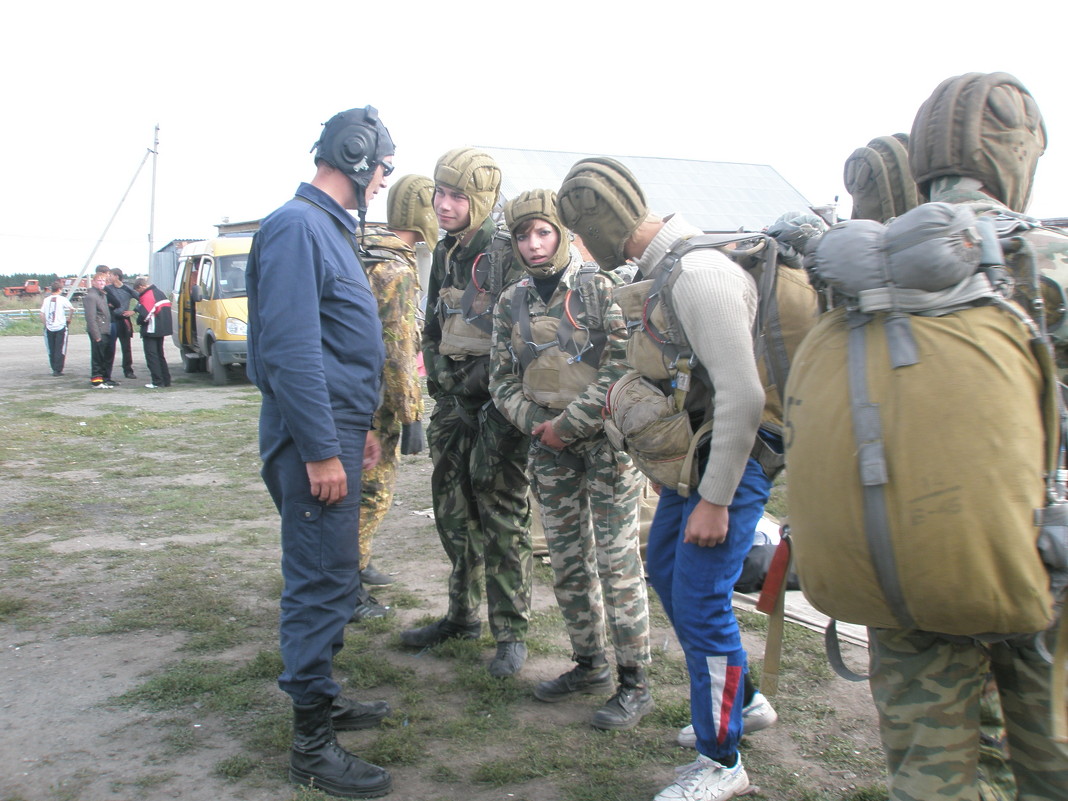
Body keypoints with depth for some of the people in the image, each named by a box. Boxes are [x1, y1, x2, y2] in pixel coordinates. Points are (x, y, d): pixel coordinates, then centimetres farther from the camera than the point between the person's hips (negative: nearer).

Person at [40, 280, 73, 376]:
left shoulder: (46, 300, 6)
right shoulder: (62, 299, -4)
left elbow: (42, 314, 3)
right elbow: (71, 309, -17)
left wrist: (45, 324, 15)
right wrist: (69, 319, -3)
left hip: (49, 328, 3)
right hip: (61, 327, -3)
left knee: (51, 350, 13)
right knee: (60, 350, 1)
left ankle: (54, 369, 17)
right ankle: (58, 370, -3)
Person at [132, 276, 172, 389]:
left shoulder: (147, 297, -17)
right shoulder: (160, 292, 14)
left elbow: (144, 315, -23)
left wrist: (139, 321, -3)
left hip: (151, 331, -9)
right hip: (162, 329, 9)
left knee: (151, 356, -4)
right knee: (160, 355, 17)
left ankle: (157, 381, -7)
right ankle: (166, 380, 18)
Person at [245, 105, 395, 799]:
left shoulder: (333, 228, 17)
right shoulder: (298, 227, -15)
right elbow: (292, 349, -22)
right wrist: (321, 451, -23)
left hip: (338, 430, 10)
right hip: (315, 437, -10)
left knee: (334, 577, 18)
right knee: (323, 583, -4)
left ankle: (322, 698, 33)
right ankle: (312, 744, 8)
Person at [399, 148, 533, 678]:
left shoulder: (507, 255, -11)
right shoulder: (444, 255, 13)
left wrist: (477, 382, -14)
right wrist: (442, 376, 7)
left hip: (496, 405, -8)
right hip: (451, 404, 8)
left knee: (502, 519, -3)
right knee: (454, 514, 14)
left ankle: (511, 633, 8)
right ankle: (462, 615, 29)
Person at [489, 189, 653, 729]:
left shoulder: (599, 289, -7)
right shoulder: (510, 303, 9)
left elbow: (623, 365, -14)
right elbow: (502, 378, 11)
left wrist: (572, 422, -16)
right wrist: (533, 421, -6)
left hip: (606, 438, -5)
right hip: (548, 445, 6)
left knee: (617, 559, -3)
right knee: (566, 560, 12)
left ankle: (635, 684, 8)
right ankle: (589, 664, 28)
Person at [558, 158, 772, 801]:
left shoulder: (699, 275, -25)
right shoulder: (659, 269, 7)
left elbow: (743, 397, -28)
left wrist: (715, 500, -24)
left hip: (732, 456, -10)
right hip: (691, 448, 10)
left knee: (699, 600, -4)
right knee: (665, 569, 21)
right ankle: (735, 700, 40)